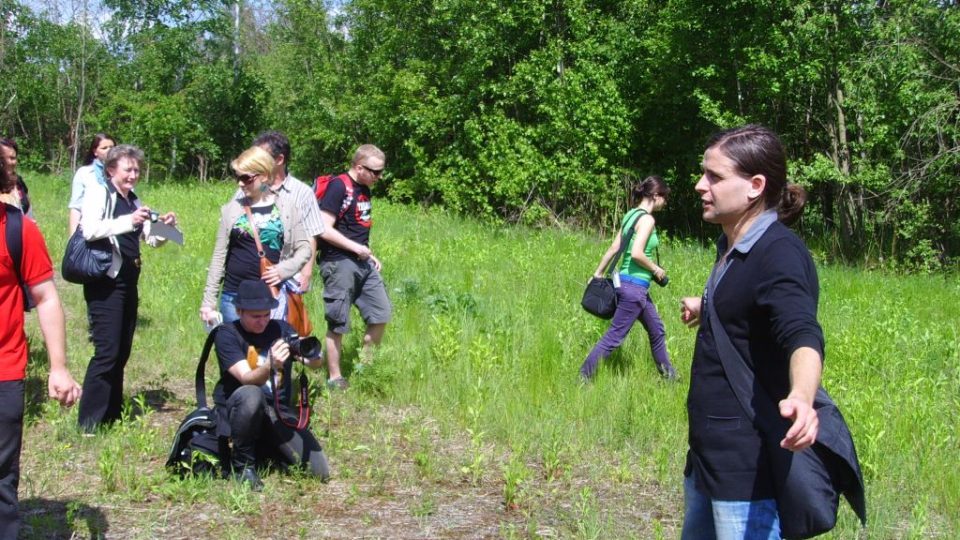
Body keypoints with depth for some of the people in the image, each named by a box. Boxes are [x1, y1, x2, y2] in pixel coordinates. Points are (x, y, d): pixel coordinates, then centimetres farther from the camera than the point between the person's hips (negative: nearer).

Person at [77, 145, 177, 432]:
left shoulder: (133, 200, 17)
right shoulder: (98, 192, -6)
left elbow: (152, 239, 20)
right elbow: (89, 229, -22)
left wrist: (165, 226, 0)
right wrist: (128, 222, -28)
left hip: (128, 282, 8)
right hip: (105, 282, -8)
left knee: (122, 352, 11)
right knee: (107, 352, -10)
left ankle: (111, 416, 21)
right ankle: (89, 422, -4)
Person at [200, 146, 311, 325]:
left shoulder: (286, 209, 1)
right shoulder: (232, 209, 4)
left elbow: (304, 248, 7)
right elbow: (219, 255, 8)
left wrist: (285, 268, -11)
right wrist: (209, 299, 5)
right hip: (233, 295, 1)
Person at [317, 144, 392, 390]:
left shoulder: (364, 190, 13)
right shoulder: (338, 187, -14)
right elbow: (324, 230, -20)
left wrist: (370, 255, 15)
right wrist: (356, 248, -15)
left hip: (362, 263, 9)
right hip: (339, 263, -9)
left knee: (381, 314, 9)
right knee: (337, 324, 0)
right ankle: (334, 378, 11)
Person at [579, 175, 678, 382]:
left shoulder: (631, 215, 10)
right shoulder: (647, 219, -15)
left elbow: (614, 248, 12)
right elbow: (636, 253, -24)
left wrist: (598, 273, 15)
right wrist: (656, 269, -9)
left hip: (626, 281, 10)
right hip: (635, 285, -10)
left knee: (657, 330, 20)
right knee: (614, 335, -4)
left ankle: (668, 375, 32)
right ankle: (584, 376, 0)